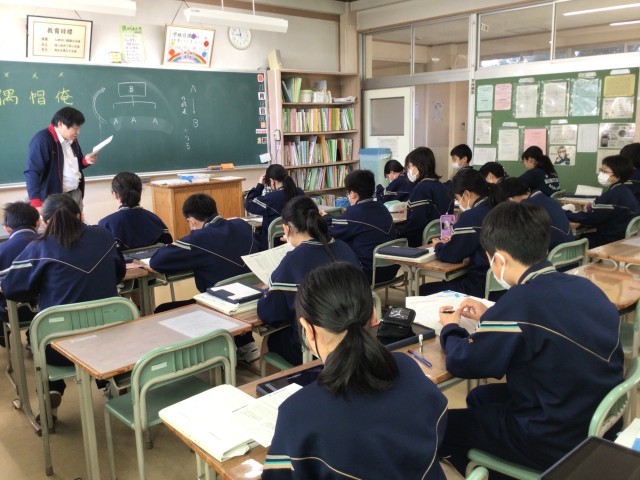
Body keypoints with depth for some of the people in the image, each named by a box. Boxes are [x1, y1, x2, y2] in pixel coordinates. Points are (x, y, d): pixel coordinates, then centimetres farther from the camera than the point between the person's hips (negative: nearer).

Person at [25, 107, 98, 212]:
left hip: (76, 194, 8)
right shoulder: (42, 140, -16)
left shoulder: (72, 139, 10)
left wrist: (85, 161, 0)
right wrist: (36, 203, -27)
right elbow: (32, 173, -21)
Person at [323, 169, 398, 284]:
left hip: (371, 273, -8)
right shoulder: (381, 208, 7)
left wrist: (326, 218, 14)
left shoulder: (354, 213, -17)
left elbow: (329, 234, -5)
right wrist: (328, 218, 23)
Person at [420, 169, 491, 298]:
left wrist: (440, 245, 7)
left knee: (423, 290, 3)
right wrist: (453, 242, 14)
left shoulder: (472, 216, -19)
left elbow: (449, 255, -14)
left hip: (481, 286, -9)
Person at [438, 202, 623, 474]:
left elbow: (462, 363, -15)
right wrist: (490, 318, 13)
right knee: (480, 397, 25)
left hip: (555, 442, -8)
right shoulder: (583, 286, -2)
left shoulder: (522, 301, -26)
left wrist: (450, 329, 4)